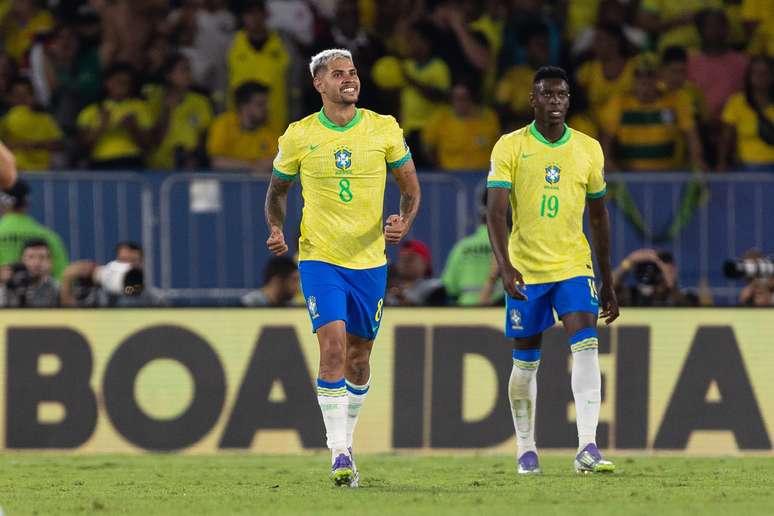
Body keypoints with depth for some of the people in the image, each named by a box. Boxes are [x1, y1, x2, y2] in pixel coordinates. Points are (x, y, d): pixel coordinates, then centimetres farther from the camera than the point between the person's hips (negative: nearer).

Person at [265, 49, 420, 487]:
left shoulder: (384, 129, 0)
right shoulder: (299, 136, -2)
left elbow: (411, 187, 8)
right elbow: (278, 190, 13)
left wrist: (405, 222, -12)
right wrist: (276, 229, -5)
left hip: (370, 260, 2)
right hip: (319, 258, -2)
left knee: (359, 357, 10)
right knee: (334, 346, -18)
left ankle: (345, 438, 31)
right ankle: (340, 454, -17)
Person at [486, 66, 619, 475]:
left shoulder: (588, 149, 5)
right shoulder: (511, 147, -5)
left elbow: (598, 216, 13)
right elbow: (495, 212, -12)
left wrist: (608, 283, 14)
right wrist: (504, 265, -27)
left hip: (574, 266, 1)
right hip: (525, 271, -1)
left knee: (586, 346, -17)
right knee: (525, 362, 6)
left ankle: (587, 449, -23)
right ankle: (525, 450, 22)